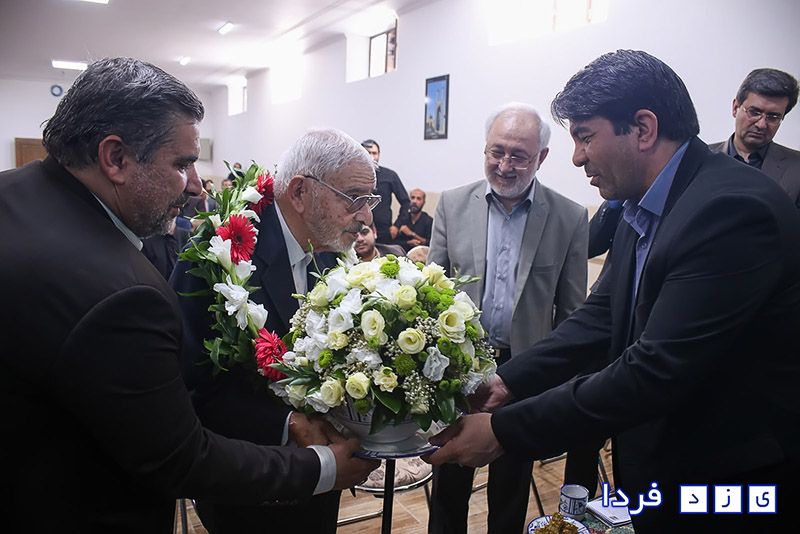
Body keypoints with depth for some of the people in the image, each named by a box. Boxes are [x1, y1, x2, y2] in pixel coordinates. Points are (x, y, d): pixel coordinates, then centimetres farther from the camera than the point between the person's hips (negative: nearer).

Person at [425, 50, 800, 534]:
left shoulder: (732, 208, -28)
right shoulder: (644, 208, 1)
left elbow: (656, 371, -31)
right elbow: (602, 314, 3)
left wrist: (504, 431, -27)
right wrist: (508, 381, -7)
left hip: (730, 478, -7)